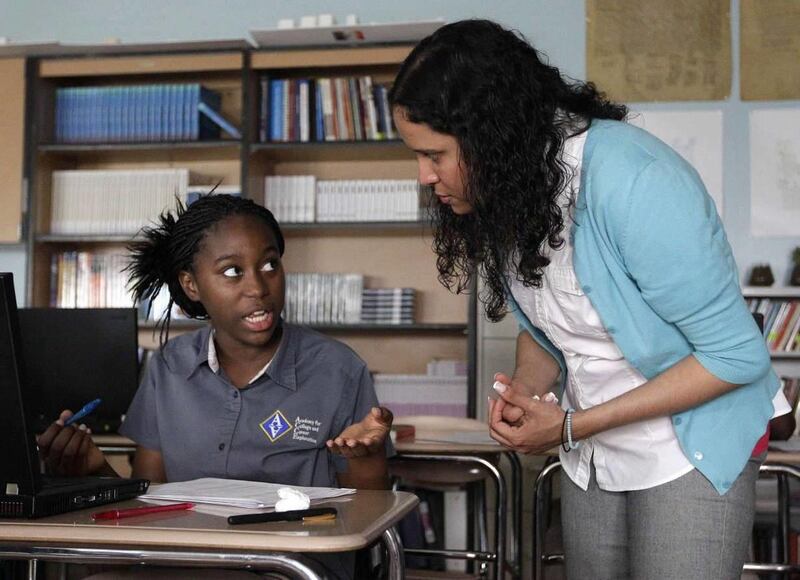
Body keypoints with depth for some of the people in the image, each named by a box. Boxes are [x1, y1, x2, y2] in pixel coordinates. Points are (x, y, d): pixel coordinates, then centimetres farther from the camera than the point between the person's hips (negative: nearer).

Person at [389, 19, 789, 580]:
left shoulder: (632, 180, -28)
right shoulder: (506, 188, -6)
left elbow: (737, 355, -22)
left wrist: (572, 426, -21)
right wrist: (526, 390, -13)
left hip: (692, 446, -6)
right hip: (592, 455, 6)